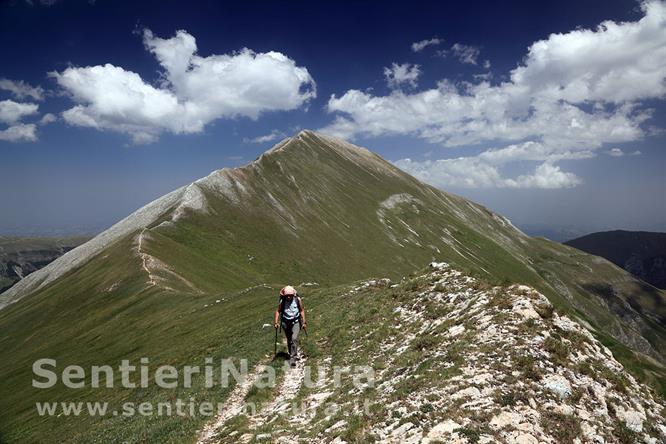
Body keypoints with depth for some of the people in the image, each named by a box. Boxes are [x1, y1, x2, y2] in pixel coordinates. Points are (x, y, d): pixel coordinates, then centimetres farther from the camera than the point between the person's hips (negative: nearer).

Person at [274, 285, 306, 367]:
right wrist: (276, 322, -6)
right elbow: (278, 311, 1)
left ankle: (292, 358, -12)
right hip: (286, 322, 2)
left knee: (294, 339, -17)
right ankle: (294, 355, 34)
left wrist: (304, 322, 0)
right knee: (289, 340, 13)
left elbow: (302, 311, 0)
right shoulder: (282, 301, -11)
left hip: (296, 322, -2)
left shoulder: (298, 300, -12)